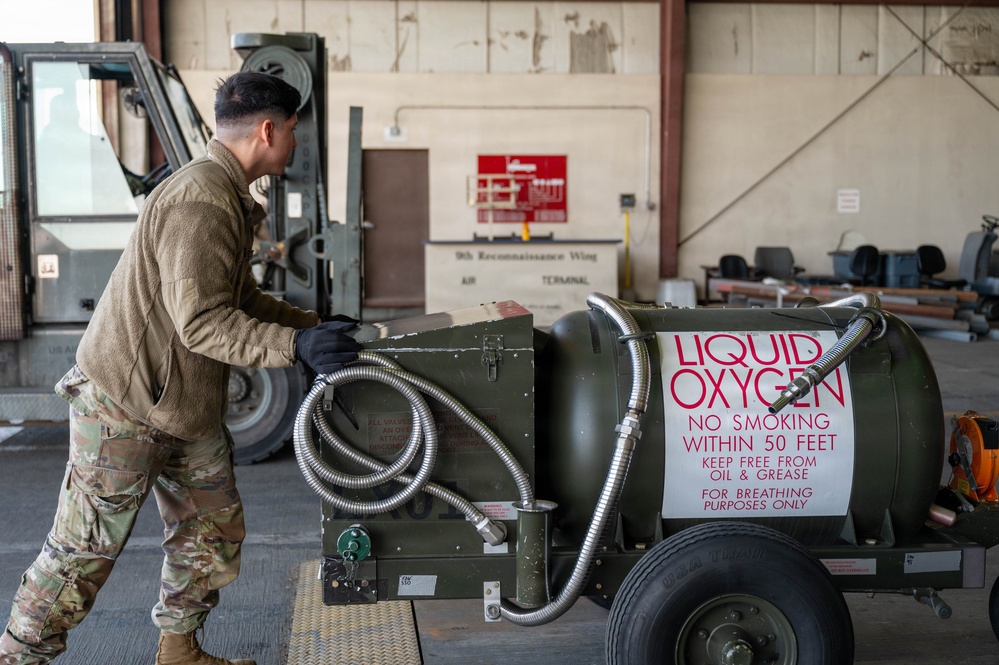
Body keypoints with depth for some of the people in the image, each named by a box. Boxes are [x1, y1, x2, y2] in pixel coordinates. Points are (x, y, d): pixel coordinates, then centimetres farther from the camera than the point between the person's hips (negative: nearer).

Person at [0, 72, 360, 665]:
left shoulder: (227, 195, 12)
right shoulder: (201, 202, -24)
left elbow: (242, 298, 19)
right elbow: (201, 321, -29)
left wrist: (315, 325, 12)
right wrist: (295, 346, -32)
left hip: (187, 407, 10)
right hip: (125, 404, -10)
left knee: (214, 532, 16)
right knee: (86, 550, 2)